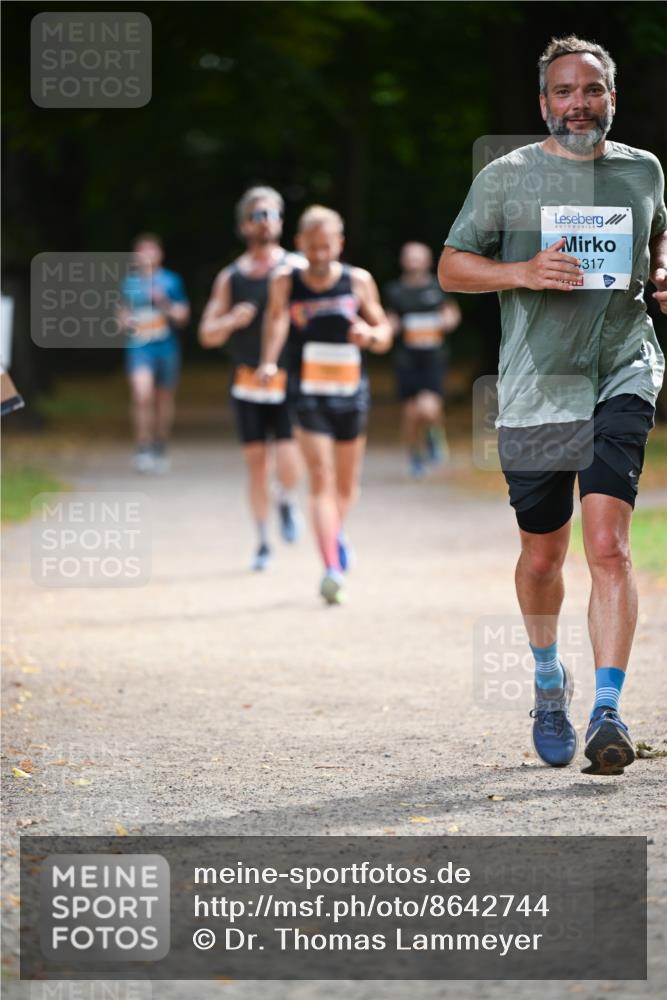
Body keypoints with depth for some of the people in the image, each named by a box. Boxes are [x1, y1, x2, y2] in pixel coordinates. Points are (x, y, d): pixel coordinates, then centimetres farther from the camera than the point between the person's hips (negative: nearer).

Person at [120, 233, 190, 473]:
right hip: (139, 347, -1)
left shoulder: (171, 282, 4)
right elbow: (123, 314, 18)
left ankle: (160, 450, 27)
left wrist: (164, 303, -11)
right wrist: (126, 323, -5)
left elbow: (182, 317, 6)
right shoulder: (129, 283, 7)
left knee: (164, 399, 10)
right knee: (142, 395, -20)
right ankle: (143, 450, -15)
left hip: (166, 347, 1)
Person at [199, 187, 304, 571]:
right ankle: (264, 543, 15)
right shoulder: (230, 277, 8)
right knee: (256, 462, 3)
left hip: (289, 383, -2)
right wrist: (232, 320, -11)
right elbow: (208, 335, 8)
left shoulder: (296, 269, 0)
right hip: (248, 383, 2)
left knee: (289, 463, -14)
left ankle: (287, 502, 19)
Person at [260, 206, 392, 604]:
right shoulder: (286, 282, -3)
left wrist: (371, 334, -17)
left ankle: (337, 532, 47)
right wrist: (269, 363, 4)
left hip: (352, 392, 2)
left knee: (347, 482, 15)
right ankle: (332, 568, -21)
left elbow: (385, 334, 6)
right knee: (321, 478, -15)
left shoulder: (358, 281, -1)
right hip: (309, 393, -2)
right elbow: (276, 319, 16)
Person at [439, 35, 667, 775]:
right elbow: (451, 267, 3)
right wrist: (524, 273, -14)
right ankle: (548, 675, 39)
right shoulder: (506, 178, 0)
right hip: (534, 389, 0)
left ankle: (607, 714, -19)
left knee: (607, 543, -16)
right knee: (542, 556, 11)